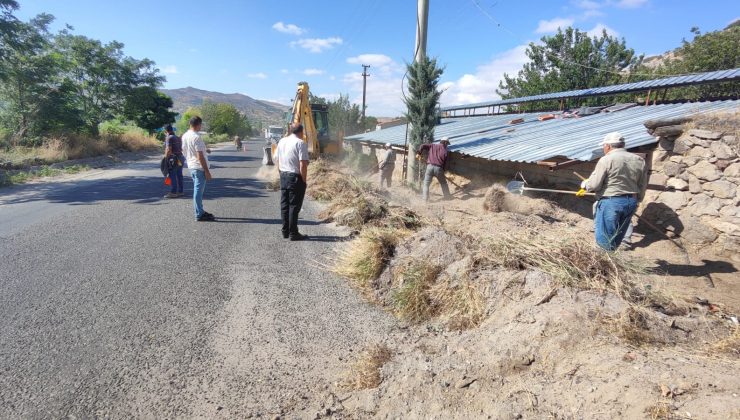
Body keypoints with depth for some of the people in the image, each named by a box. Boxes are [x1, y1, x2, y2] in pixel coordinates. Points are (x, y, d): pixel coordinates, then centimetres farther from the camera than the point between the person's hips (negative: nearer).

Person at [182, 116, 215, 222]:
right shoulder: (196, 137, -18)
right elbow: (200, 156, -20)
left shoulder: (184, 136, 9)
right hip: (199, 167, -9)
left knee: (197, 190, 17)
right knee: (198, 190, -4)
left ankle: (200, 211, 25)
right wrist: (207, 171, -17)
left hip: (191, 166, 9)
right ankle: (199, 215, 1)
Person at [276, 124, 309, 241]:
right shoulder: (300, 143, -12)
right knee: (294, 206, -2)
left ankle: (285, 231, 20)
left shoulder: (281, 141, 11)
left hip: (283, 176, 7)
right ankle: (293, 233, 3)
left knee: (284, 205, 12)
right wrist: (304, 179, -10)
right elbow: (303, 164, -18)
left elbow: (277, 160, 16)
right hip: (295, 177, -7)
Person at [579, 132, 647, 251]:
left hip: (611, 202, -7)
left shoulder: (606, 160, -11)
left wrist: (584, 185, 8)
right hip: (631, 202, 7)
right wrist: (637, 199, 27)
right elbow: (643, 185, 13)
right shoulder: (638, 160, 9)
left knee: (605, 239, 1)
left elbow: (594, 185, -13)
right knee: (617, 238, 17)